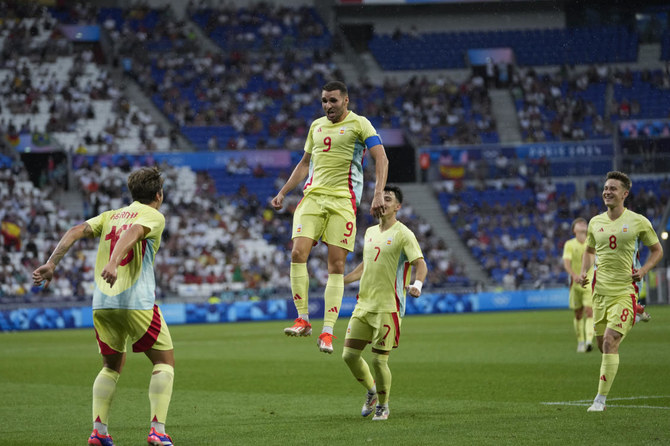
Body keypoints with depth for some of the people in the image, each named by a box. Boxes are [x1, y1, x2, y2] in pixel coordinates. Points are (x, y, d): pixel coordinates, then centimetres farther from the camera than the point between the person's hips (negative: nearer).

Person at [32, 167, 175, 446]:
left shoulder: (110, 216, 20)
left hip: (102, 304, 6)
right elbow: (132, 233, -18)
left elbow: (76, 231, 5)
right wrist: (113, 263, -33)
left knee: (112, 365, 21)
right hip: (137, 302, -5)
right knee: (164, 362, 9)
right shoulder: (154, 216, 3)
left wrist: (52, 263, 1)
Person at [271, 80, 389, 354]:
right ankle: (303, 320, -6)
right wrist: (282, 193, 22)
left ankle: (328, 332, -5)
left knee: (336, 265, -7)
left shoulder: (359, 124, 0)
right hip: (313, 197, 4)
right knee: (298, 253, -14)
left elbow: (381, 159, -8)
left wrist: (378, 194, -21)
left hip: (343, 200, -4)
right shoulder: (316, 126, 17)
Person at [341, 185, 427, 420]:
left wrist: (417, 284, -36)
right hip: (363, 304, 7)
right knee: (349, 355, 3)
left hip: (388, 307, -7)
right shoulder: (370, 232, 14)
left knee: (379, 360, -7)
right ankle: (372, 390, 29)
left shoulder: (403, 234, -7)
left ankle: (383, 405, 16)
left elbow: (420, 263, -16)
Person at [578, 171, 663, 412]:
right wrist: (584, 272, 6)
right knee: (602, 344, 10)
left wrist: (643, 270, -8)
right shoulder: (595, 222, 8)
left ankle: (601, 399, -14)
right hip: (600, 290, 5)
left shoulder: (638, 221, -3)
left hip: (624, 291, -4)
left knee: (609, 342, -16)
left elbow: (657, 250, 9)